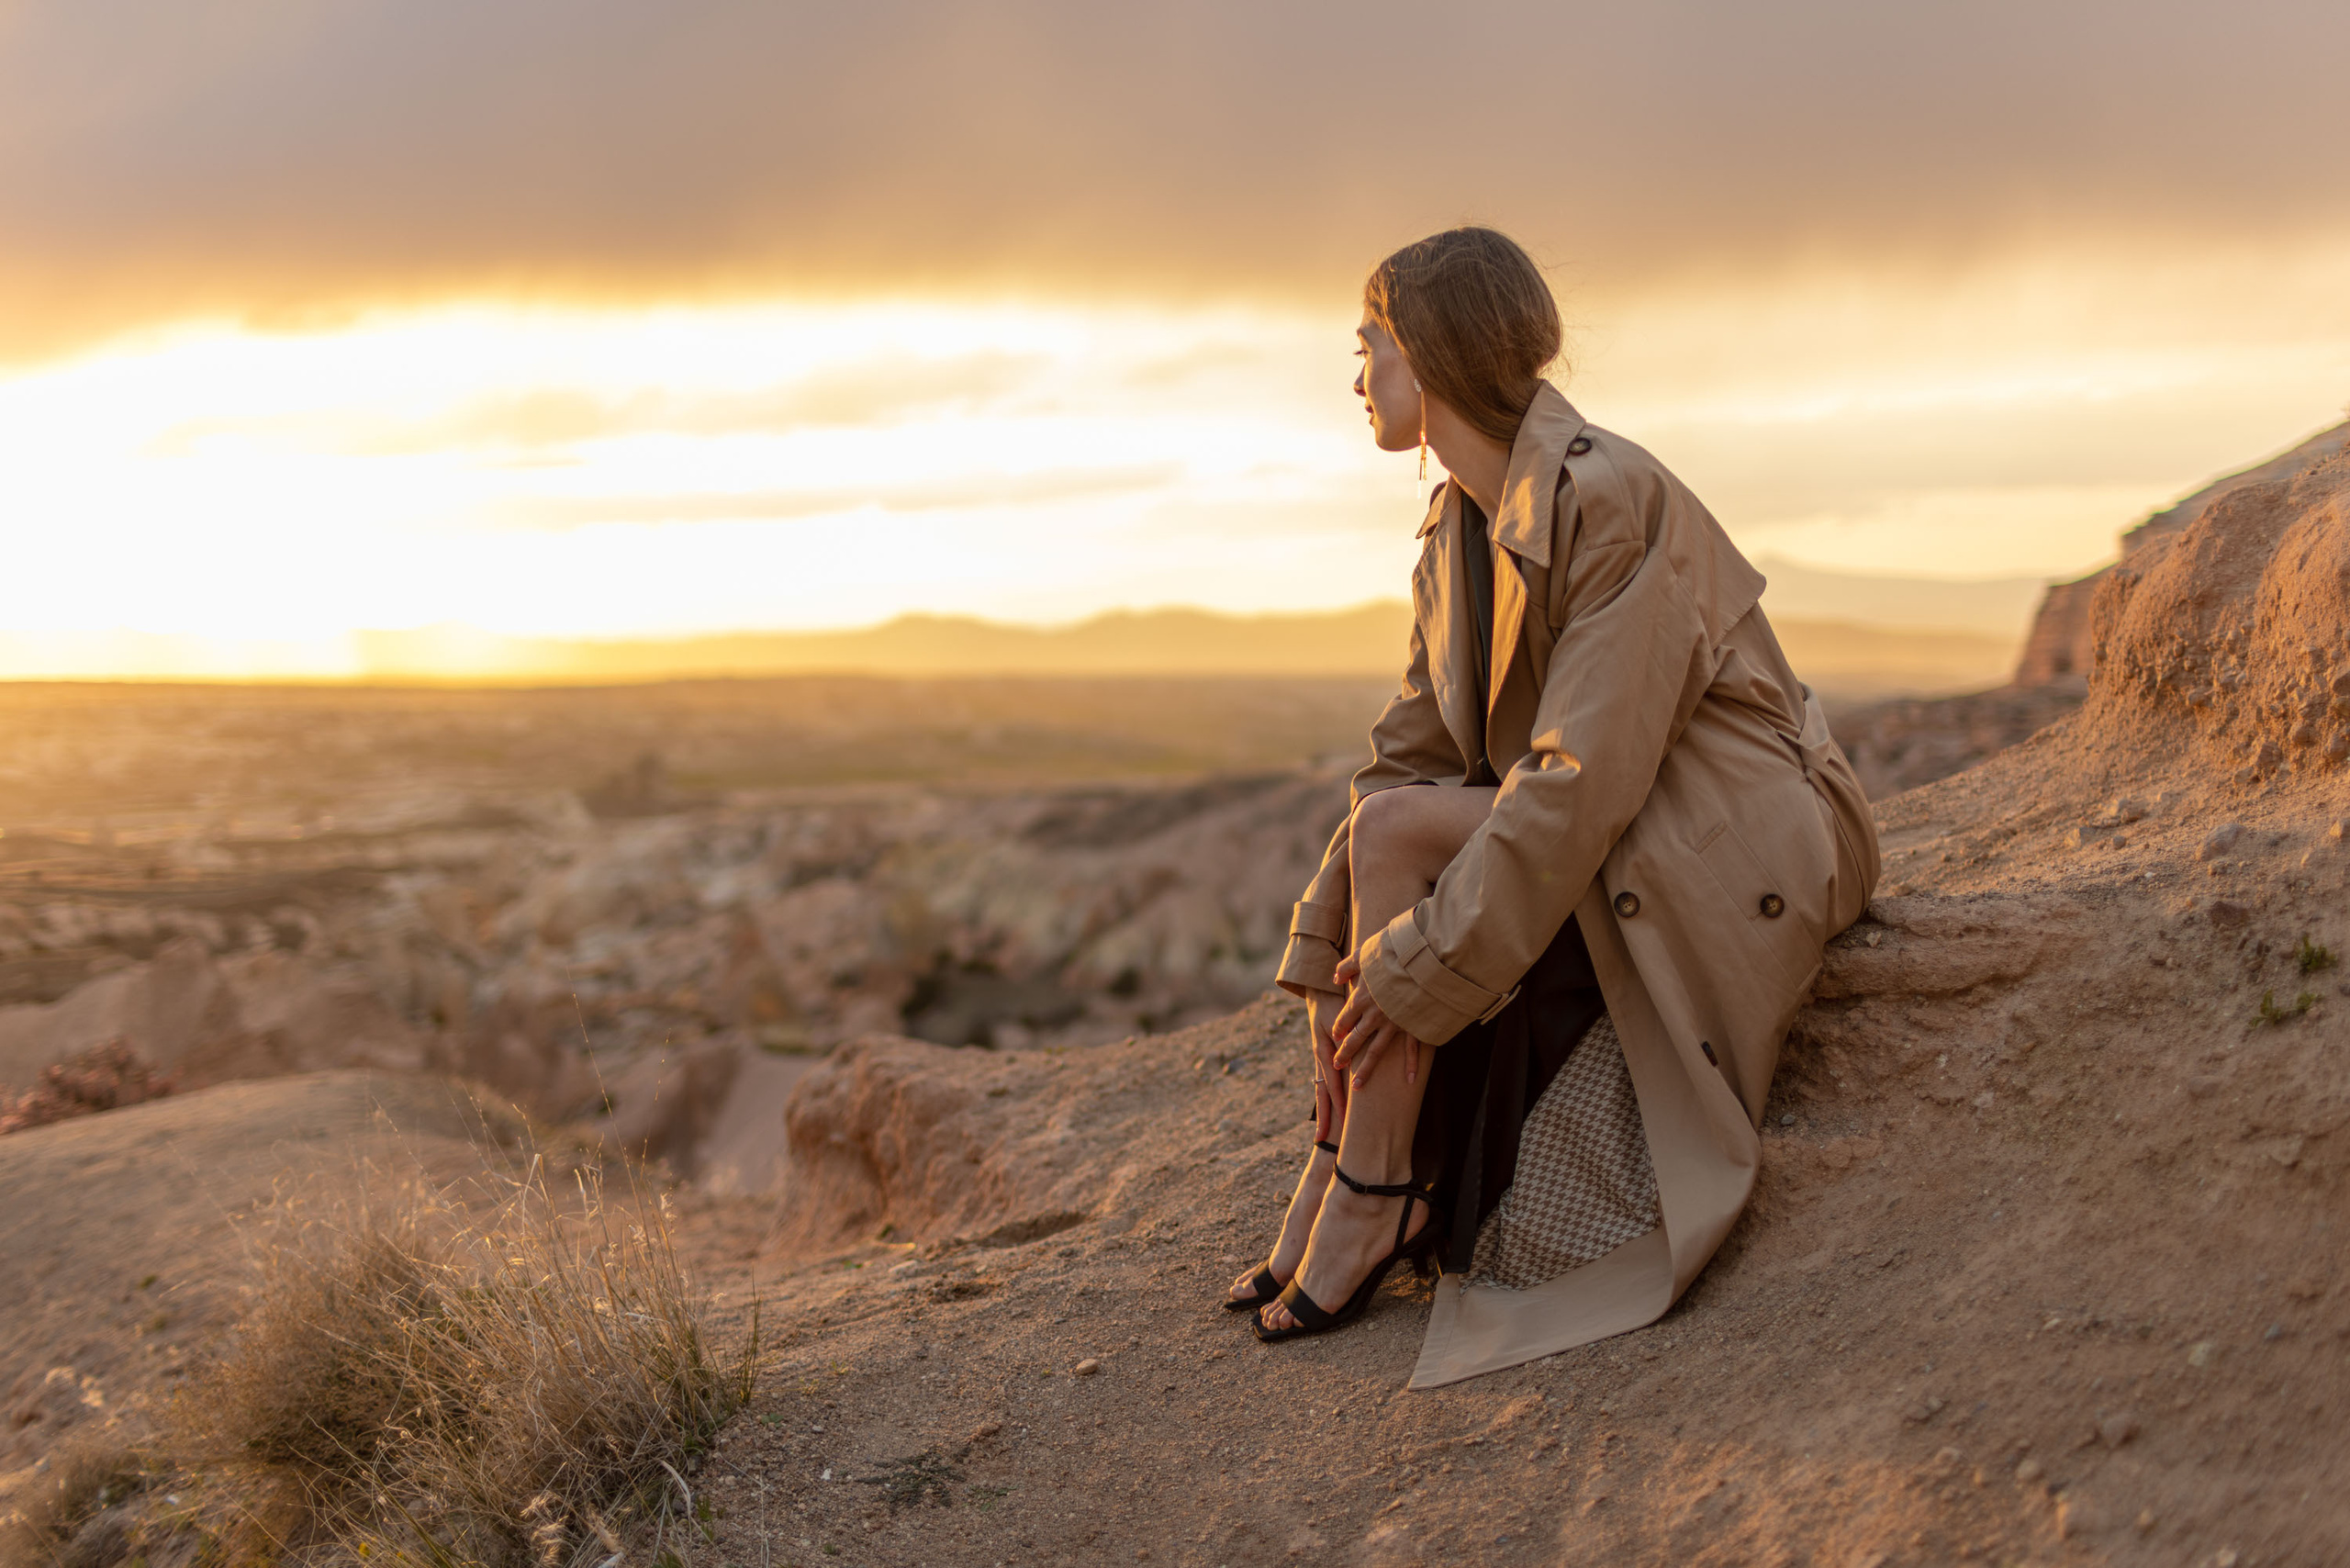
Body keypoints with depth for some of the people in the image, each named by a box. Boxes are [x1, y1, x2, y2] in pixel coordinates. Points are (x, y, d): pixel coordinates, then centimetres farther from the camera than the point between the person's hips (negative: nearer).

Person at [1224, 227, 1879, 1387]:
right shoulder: (1458, 526, 6)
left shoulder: (1610, 499, -22)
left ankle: (1367, 1211, -15)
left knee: (1392, 832, -24)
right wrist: (1339, 961, -5)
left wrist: (1421, 964, -26)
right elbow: (1414, 752, 4)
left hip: (1729, 850, -8)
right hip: (1589, 845, 8)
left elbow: (1583, 776, -28)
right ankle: (1323, 1196, -6)